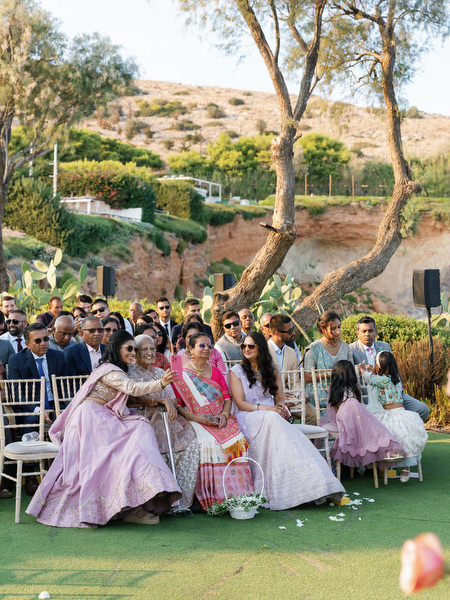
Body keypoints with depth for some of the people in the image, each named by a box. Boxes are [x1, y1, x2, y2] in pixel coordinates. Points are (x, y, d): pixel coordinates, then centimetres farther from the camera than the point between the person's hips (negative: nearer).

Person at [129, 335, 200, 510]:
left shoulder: (159, 372, 23)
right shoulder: (130, 372, 3)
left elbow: (173, 399, 14)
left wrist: (171, 405, -9)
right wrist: (161, 401, -21)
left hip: (166, 417, 6)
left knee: (190, 441, -18)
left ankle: (182, 499, -16)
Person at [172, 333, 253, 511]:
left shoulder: (215, 371, 18)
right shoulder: (181, 374, 3)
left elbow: (227, 397, 14)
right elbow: (177, 405, -2)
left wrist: (224, 414, -7)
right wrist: (197, 418, -16)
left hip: (221, 419, 4)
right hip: (196, 422, -4)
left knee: (237, 440, -26)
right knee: (210, 443, -33)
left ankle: (236, 494, -21)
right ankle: (213, 497, -26)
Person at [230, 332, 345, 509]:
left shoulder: (272, 370, 18)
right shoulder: (237, 371, 6)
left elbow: (279, 398, 14)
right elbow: (240, 403, -4)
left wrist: (280, 407, -11)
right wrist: (265, 408, -17)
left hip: (272, 418, 3)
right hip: (249, 419, -3)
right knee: (272, 420, -37)